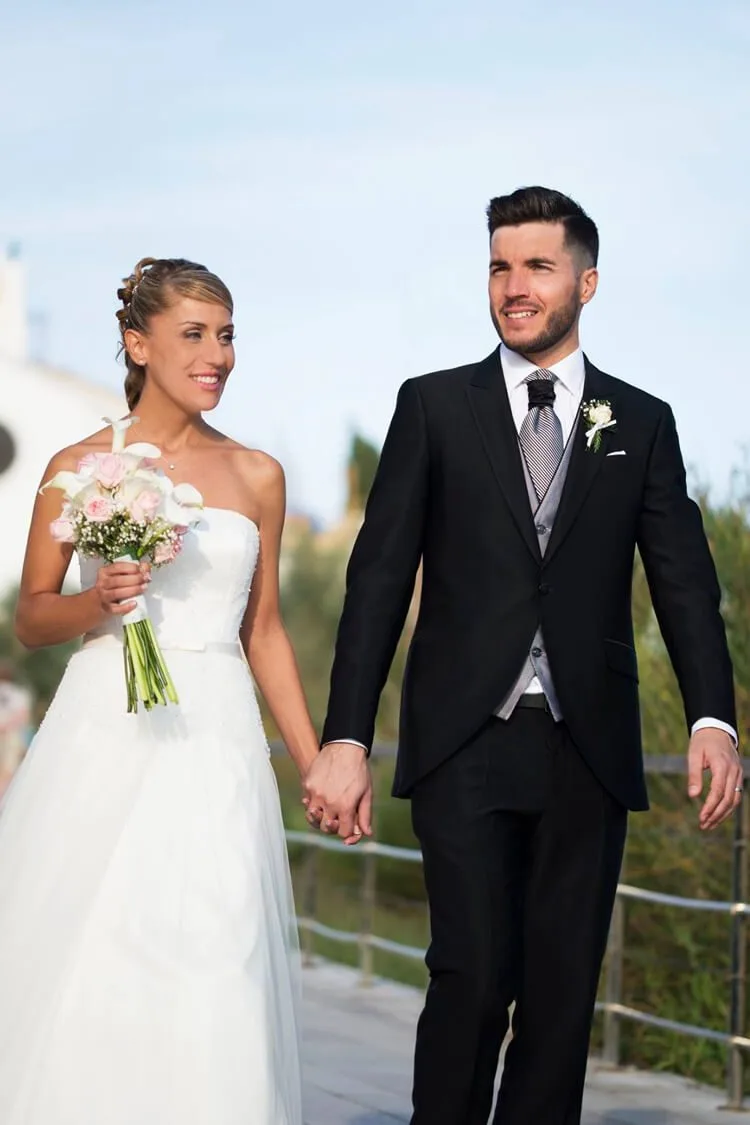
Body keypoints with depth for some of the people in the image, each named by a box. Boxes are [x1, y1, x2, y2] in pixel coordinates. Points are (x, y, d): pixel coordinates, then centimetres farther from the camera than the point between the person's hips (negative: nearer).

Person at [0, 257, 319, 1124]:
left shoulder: (256, 478, 9)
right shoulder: (79, 469, 2)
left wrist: (317, 763, 11)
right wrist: (97, 601, -14)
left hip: (214, 742, 2)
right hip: (104, 741, -2)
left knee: (210, 979, -5)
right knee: (82, 973, -3)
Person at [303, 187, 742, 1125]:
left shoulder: (641, 423, 10)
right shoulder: (434, 407, 6)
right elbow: (380, 577, 2)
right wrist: (345, 738, -7)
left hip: (587, 749, 2)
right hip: (465, 741, -2)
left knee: (563, 985, 4)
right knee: (474, 973, -10)